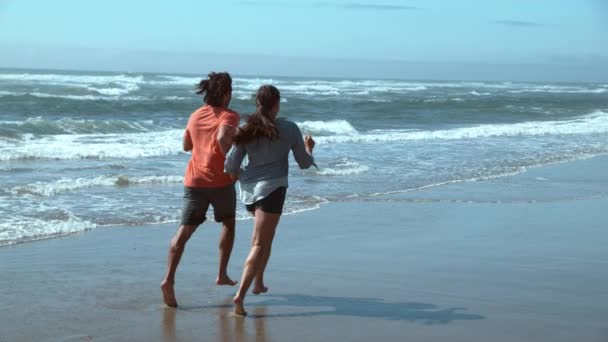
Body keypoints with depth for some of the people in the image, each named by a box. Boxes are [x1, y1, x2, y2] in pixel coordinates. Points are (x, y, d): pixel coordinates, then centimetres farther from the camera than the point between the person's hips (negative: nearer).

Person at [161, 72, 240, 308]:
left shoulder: (195, 116, 13)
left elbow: (186, 146, 24)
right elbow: (223, 139, -25)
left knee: (185, 230, -4)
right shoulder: (229, 116, -5)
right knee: (228, 224, 21)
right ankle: (222, 274, 23)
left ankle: (169, 279, -20)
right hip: (220, 180, -4)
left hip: (194, 180, 4)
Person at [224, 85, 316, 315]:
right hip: (272, 189, -5)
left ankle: (258, 283, 30)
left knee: (266, 235, 28)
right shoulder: (289, 129, -3)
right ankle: (240, 295, -21)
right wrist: (309, 148, 27)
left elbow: (230, 166, 1)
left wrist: (240, 175, 23)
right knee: (259, 244, -8)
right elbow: (304, 164, 7)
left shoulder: (247, 131, 4)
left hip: (249, 190, 5)